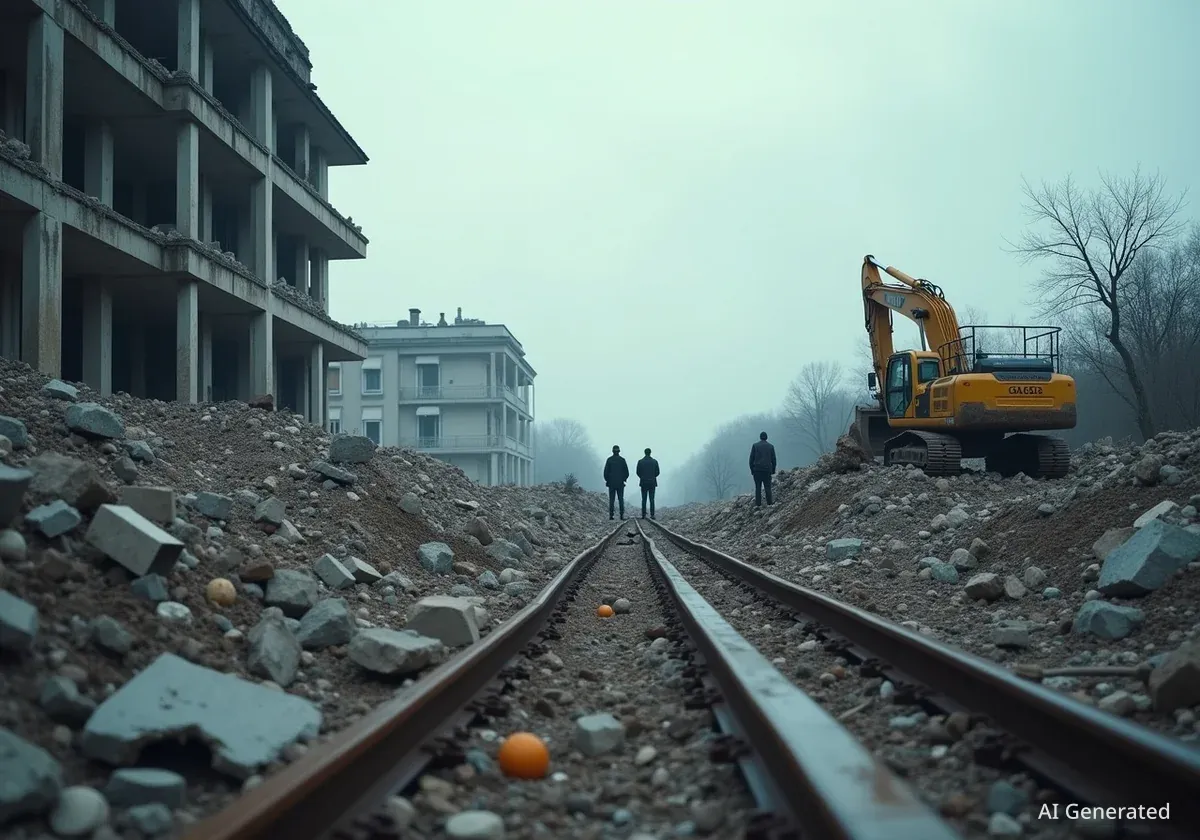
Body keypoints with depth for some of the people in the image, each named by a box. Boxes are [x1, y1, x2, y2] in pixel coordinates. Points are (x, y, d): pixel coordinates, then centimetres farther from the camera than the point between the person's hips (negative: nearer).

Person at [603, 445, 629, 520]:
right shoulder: (622, 460, -2)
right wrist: (624, 479, 13)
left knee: (611, 499, 2)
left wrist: (607, 480, 8)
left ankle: (611, 515, -4)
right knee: (621, 499, 4)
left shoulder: (609, 459, -4)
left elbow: (606, 471, -6)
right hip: (620, 483, 0)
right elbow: (626, 472, -2)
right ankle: (622, 515, -3)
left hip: (611, 483, 0)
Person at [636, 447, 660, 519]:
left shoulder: (640, 462, -3)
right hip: (652, 482, 0)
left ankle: (643, 515, -1)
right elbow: (657, 472, 1)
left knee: (644, 500, 3)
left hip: (643, 483, 0)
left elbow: (638, 472, 0)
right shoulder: (655, 461, -2)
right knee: (652, 500, 1)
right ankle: (652, 515, -4)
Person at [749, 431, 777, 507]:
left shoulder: (755, 446, 0)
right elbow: (773, 459, 7)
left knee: (758, 487, 3)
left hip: (757, 470, -1)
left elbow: (751, 458, -1)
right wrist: (773, 470, 15)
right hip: (767, 469, 1)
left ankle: (758, 503, 2)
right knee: (767, 486, 9)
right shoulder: (771, 446, 4)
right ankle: (769, 502, 13)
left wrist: (752, 469, 6)